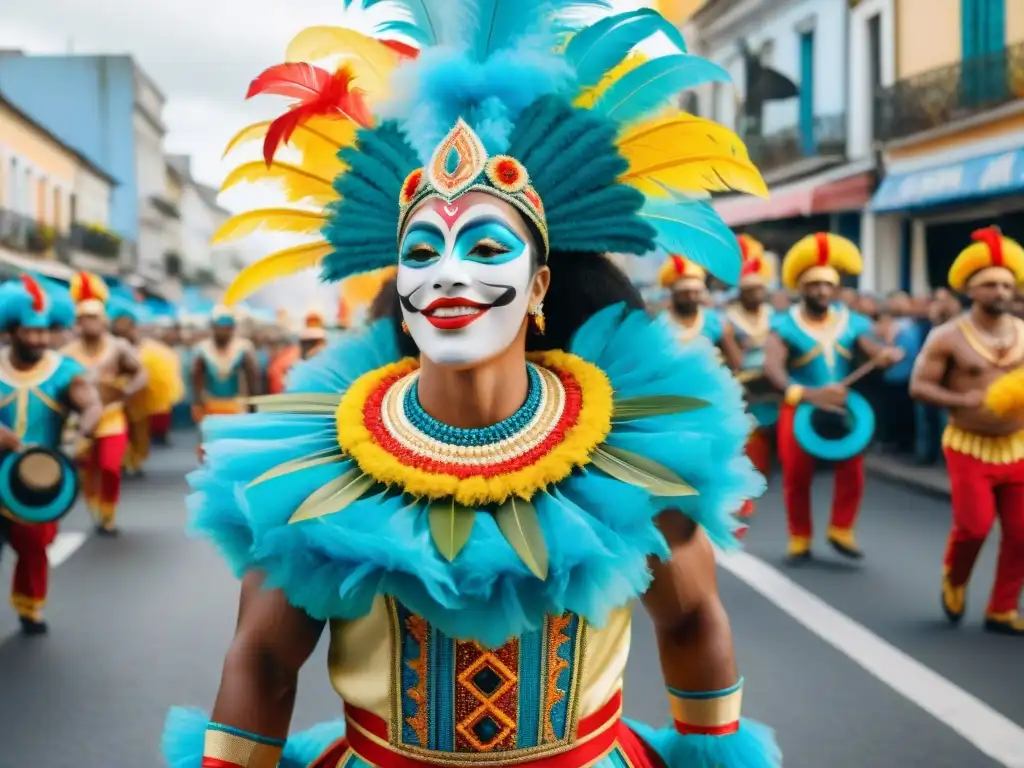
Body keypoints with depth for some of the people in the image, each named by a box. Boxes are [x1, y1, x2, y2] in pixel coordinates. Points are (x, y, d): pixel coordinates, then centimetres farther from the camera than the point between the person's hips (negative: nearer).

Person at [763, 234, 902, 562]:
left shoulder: (852, 322, 3)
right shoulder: (785, 325, -9)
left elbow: (872, 348, -9)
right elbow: (772, 366, -25)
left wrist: (886, 354, -36)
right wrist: (804, 393, -42)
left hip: (843, 405, 2)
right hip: (800, 408, -2)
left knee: (853, 467, -12)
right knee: (797, 476, 2)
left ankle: (841, 531, 5)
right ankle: (799, 539, 18)